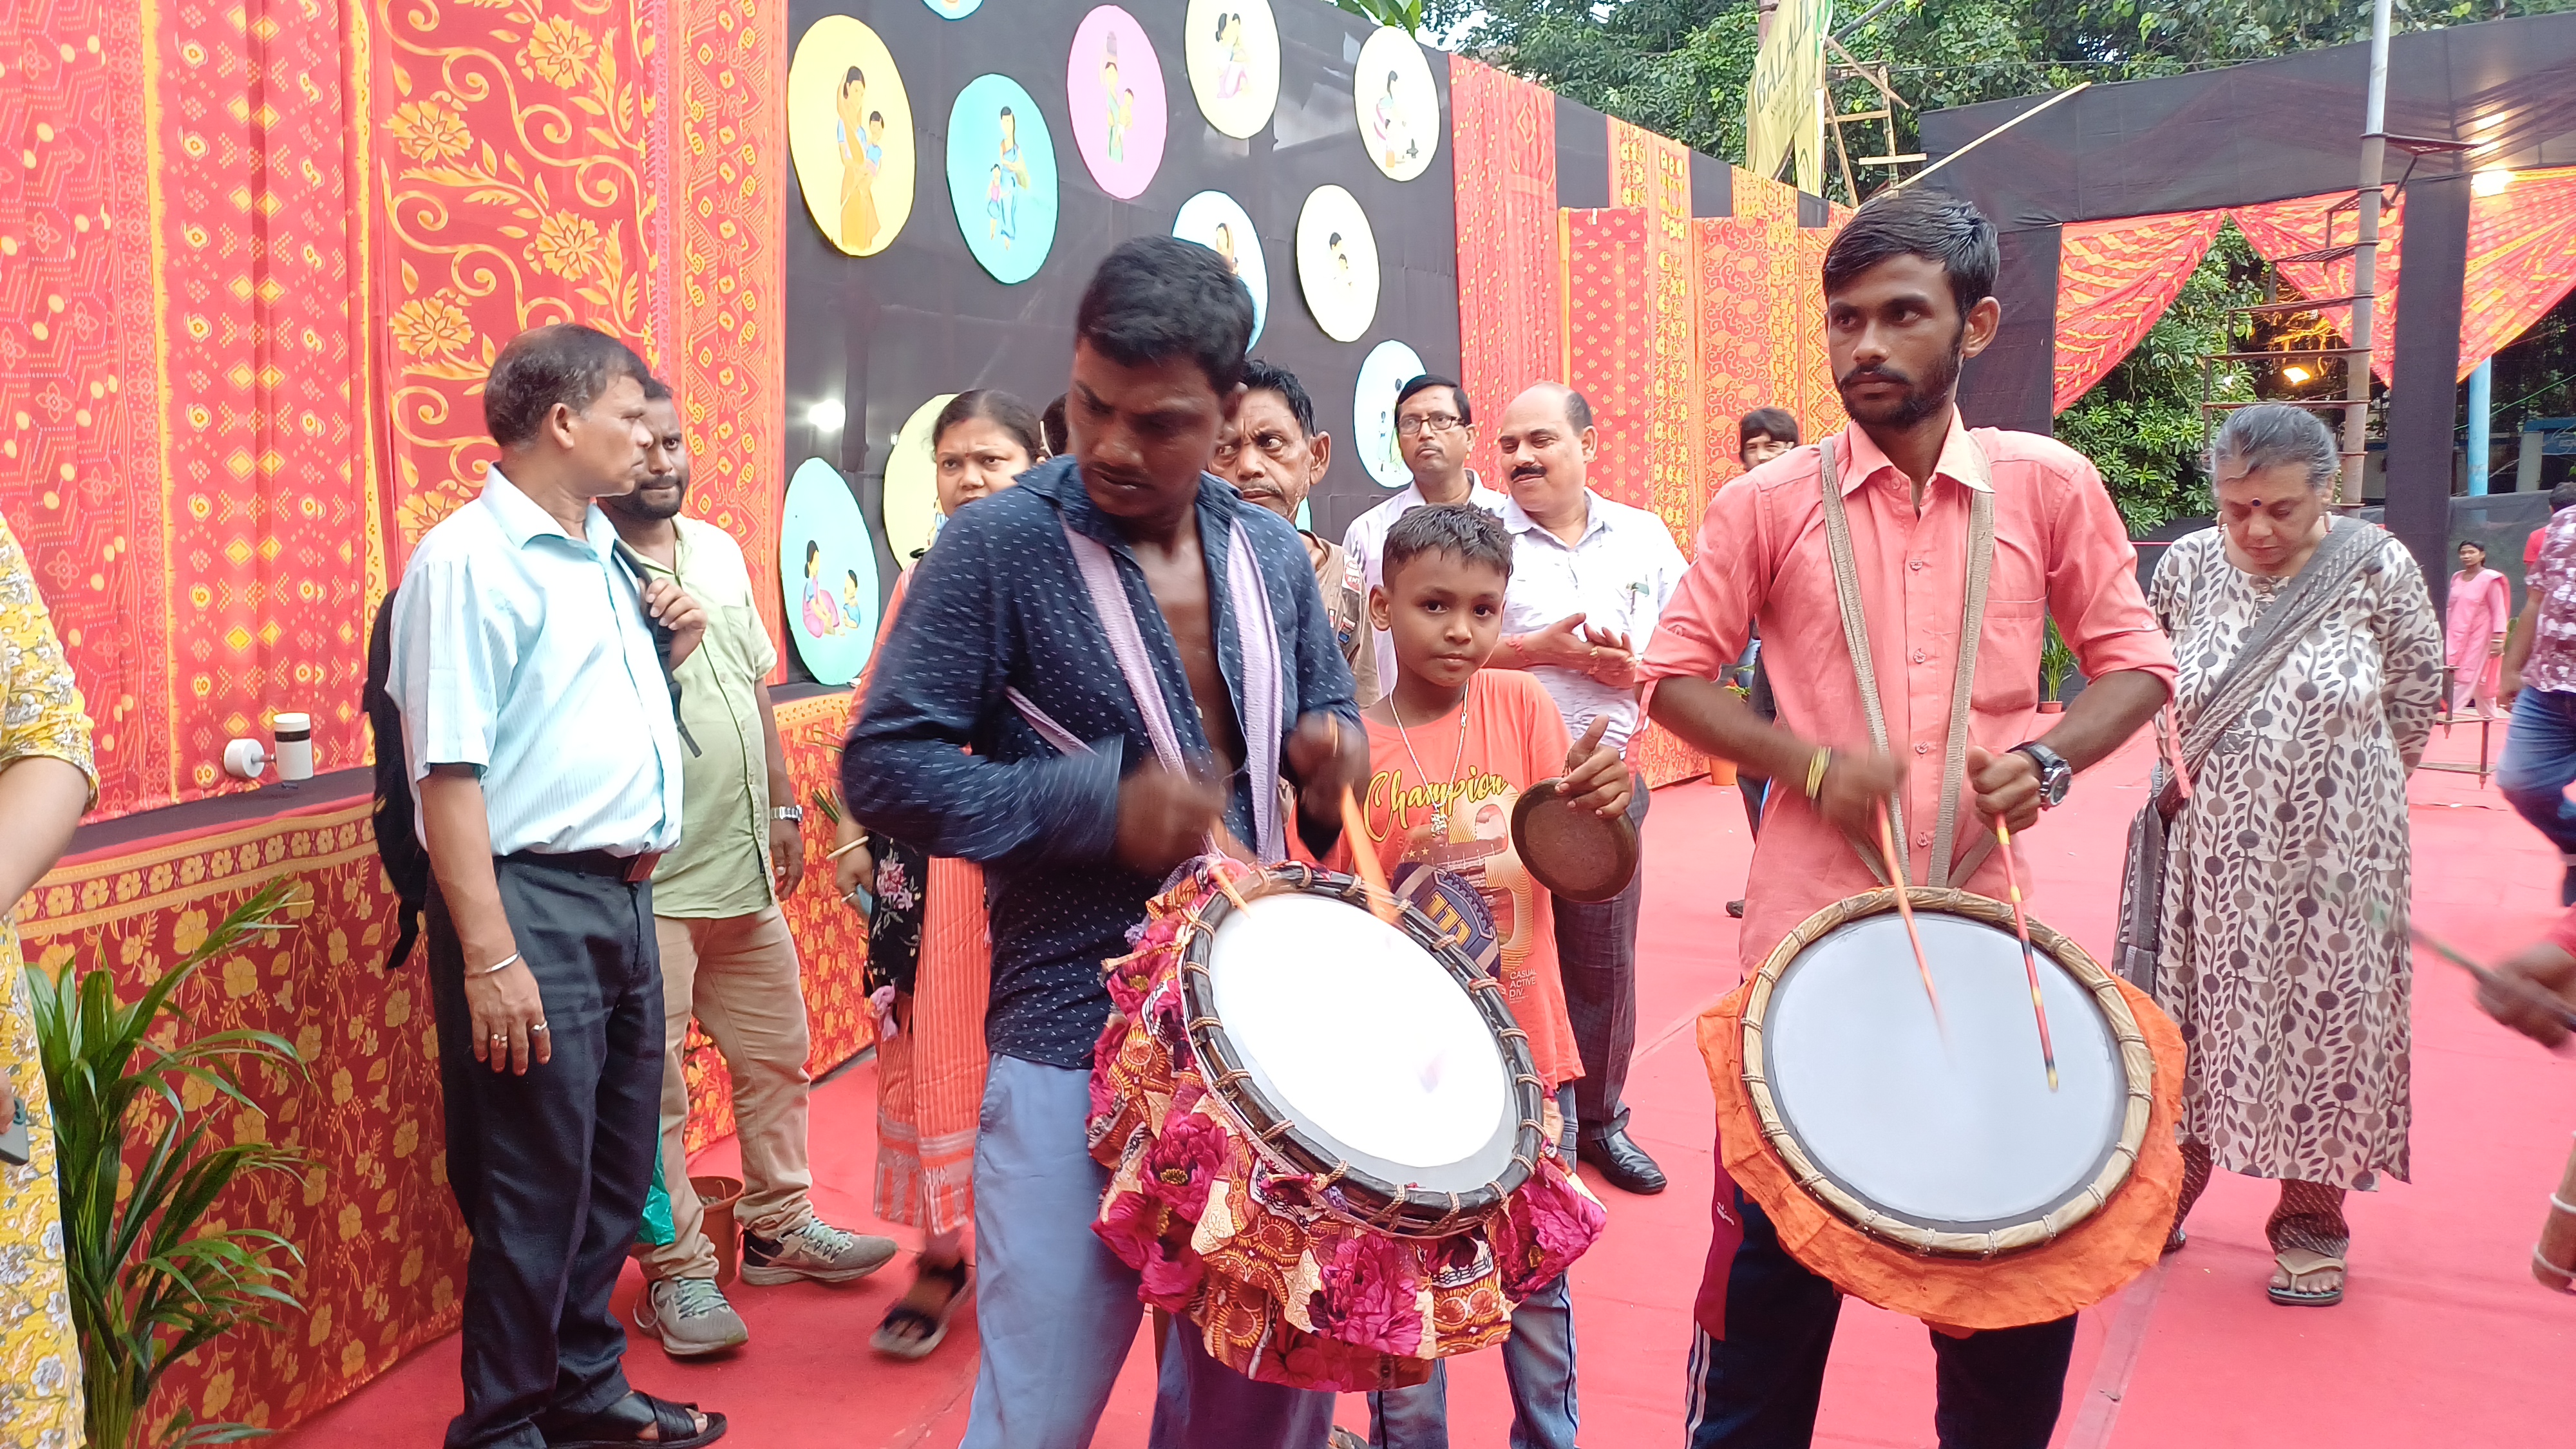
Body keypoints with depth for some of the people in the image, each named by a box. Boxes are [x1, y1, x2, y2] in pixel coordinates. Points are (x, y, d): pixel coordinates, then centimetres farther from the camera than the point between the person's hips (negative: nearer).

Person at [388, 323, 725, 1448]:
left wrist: (664, 657, 5)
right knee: (536, 1187, 2)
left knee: (616, 1170, 17)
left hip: (623, 893, 8)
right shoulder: (469, 560, -12)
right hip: (531, 900, -8)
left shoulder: (603, 555, 13)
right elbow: (449, 771, -18)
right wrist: (490, 957, -22)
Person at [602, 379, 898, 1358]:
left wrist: (784, 805, 17)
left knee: (776, 1053, 17)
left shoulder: (719, 551, 11)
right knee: (653, 1087, 3)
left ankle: (780, 1226, 34)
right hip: (646, 881, -7)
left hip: (745, 865, 7)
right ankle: (677, 1270, 17)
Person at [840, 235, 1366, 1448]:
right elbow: (883, 769, -10)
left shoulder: (1270, 554, 7)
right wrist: (1103, 807, -20)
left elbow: (1327, 713, 19)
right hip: (1078, 1045, -5)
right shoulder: (1001, 545, -8)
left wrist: (1336, 754, -5)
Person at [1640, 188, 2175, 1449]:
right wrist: (1812, 763, -12)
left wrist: (2050, 755, -11)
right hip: (1809, 927, -1)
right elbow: (1677, 675, 2)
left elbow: (2135, 663, 8)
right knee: (1773, 1249, 9)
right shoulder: (1767, 504, -2)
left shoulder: (2049, 486, 1)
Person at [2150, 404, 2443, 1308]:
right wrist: (2189, 769, 8)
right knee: (2197, 1005, 10)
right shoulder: (2187, 565, -4)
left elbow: (2415, 705, 3)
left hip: (2333, 855, -1)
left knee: (2324, 1015, 7)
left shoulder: (2378, 567, -9)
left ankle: (2312, 1219, 23)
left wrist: (2337, 785, 7)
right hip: (2211, 851, 2)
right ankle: (2172, 1184, 28)